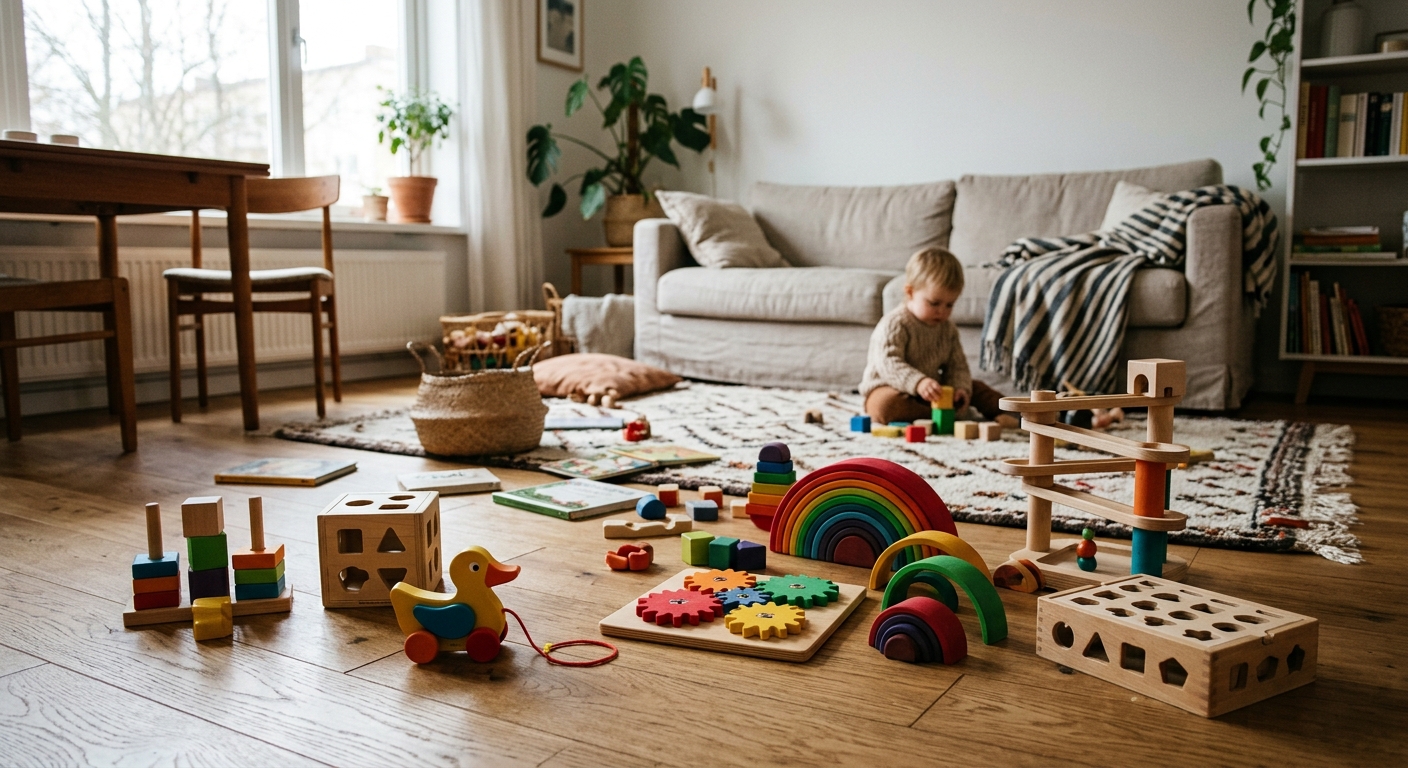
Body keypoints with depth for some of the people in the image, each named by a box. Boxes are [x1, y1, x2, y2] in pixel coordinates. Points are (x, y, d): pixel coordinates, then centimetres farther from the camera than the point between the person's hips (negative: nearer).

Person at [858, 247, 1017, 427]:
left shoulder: (947, 329, 6)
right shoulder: (894, 324, -18)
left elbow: (957, 365, 7)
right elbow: (888, 364, -30)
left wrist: (960, 387, -16)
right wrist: (918, 382, -46)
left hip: (932, 392, 7)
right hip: (888, 388, -7)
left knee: (975, 388, 4)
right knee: (886, 405, -40)